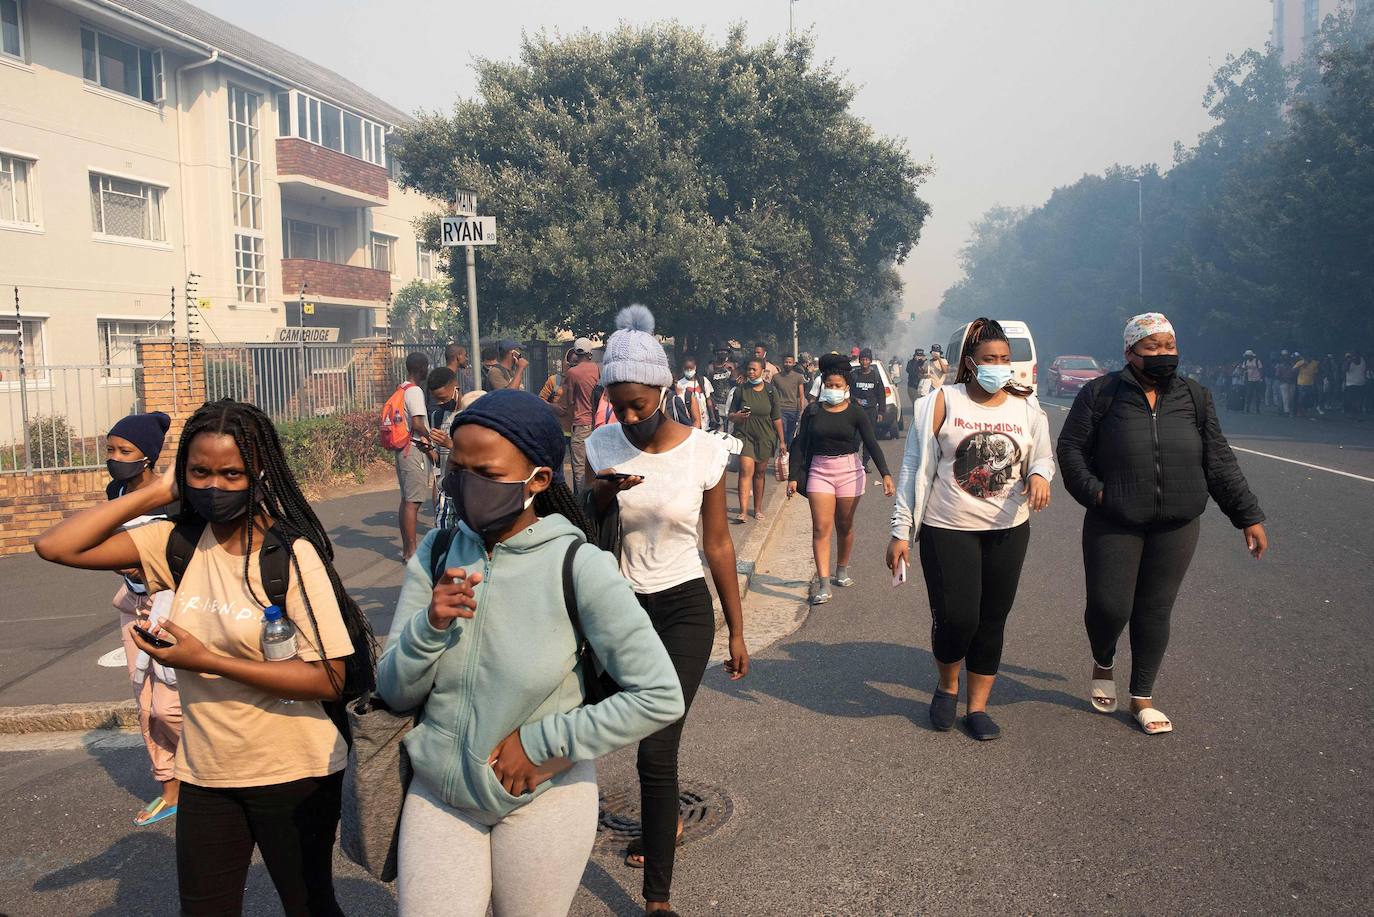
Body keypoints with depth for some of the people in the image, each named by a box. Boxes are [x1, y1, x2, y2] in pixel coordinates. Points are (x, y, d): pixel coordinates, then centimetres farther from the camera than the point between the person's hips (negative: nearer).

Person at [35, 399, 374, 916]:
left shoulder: (293, 554, -18)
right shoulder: (179, 543, -3)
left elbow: (330, 678, -21)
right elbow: (56, 546, -6)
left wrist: (205, 660, -23)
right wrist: (154, 494, -10)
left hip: (292, 775, -5)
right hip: (206, 772, 5)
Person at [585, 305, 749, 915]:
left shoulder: (704, 451, -11)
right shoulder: (602, 447, -5)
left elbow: (718, 544, -2)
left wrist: (737, 631, 2)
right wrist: (600, 497, -20)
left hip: (683, 610, -3)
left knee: (657, 749, -8)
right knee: (646, 737, 18)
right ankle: (666, 824, 47)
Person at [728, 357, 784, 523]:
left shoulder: (769, 390, 1)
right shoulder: (740, 390, 0)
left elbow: (777, 418, 6)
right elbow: (731, 415, 5)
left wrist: (781, 440, 7)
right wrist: (737, 416, -18)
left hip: (765, 436, 1)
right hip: (744, 435, -1)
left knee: (760, 473, 10)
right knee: (746, 470, -14)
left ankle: (758, 509, 24)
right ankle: (743, 511, -19)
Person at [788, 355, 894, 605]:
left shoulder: (856, 413, -2)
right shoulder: (812, 411, 1)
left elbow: (872, 444, -8)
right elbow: (800, 444, 3)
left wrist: (885, 474, -20)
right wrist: (793, 477, -4)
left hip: (849, 471, 0)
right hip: (819, 471, 0)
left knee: (845, 526, 11)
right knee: (821, 528, -8)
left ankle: (842, 571, 34)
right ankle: (823, 584, -11)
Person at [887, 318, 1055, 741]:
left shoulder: (1026, 407, 6)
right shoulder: (942, 403, -5)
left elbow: (1043, 456, 17)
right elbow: (915, 467, -4)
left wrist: (1039, 474, -9)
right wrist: (901, 531, -7)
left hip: (1007, 531, 4)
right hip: (947, 531, -3)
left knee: (992, 622, 8)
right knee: (955, 618, -10)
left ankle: (976, 706, 23)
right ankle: (947, 684, 21)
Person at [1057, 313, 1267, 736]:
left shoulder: (1195, 397, 8)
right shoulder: (1101, 394, -2)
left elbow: (1219, 462, 10)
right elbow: (1070, 447, -1)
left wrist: (1248, 515, 7)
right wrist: (1093, 491, -15)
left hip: (1176, 527, 3)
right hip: (1114, 526, -3)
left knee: (1156, 610, 8)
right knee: (1109, 605, -4)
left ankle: (1142, 697, 24)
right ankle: (1102, 664, 30)